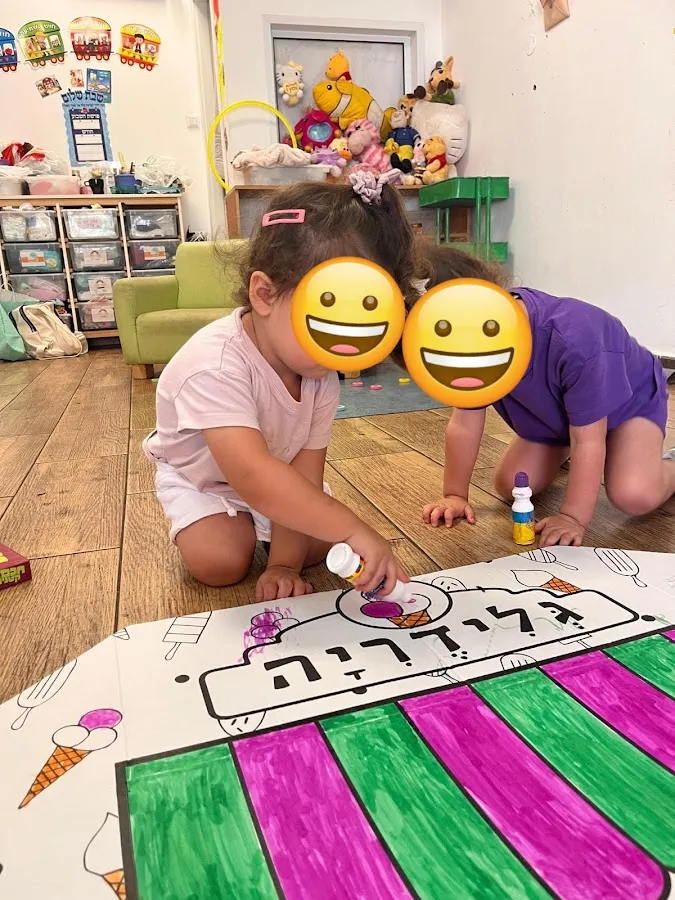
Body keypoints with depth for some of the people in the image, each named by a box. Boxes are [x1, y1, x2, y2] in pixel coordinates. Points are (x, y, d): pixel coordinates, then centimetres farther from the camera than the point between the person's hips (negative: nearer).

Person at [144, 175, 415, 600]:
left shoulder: (323, 375, -22)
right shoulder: (216, 365, -43)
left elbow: (306, 471, -22)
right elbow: (253, 478, -53)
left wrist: (285, 564, -26)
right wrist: (354, 529, -55)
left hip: (279, 478, 4)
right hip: (199, 478, -4)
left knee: (324, 542, -9)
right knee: (223, 562, -22)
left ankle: (254, 521, 19)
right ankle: (208, 521, 11)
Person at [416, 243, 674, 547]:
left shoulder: (573, 342, -43)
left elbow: (587, 440, -34)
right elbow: (464, 424, -17)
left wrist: (573, 517, -28)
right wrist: (455, 495, -13)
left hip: (629, 400, -5)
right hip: (556, 413, 6)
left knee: (634, 496, -28)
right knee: (510, 485, -6)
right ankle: (562, 451, 25)